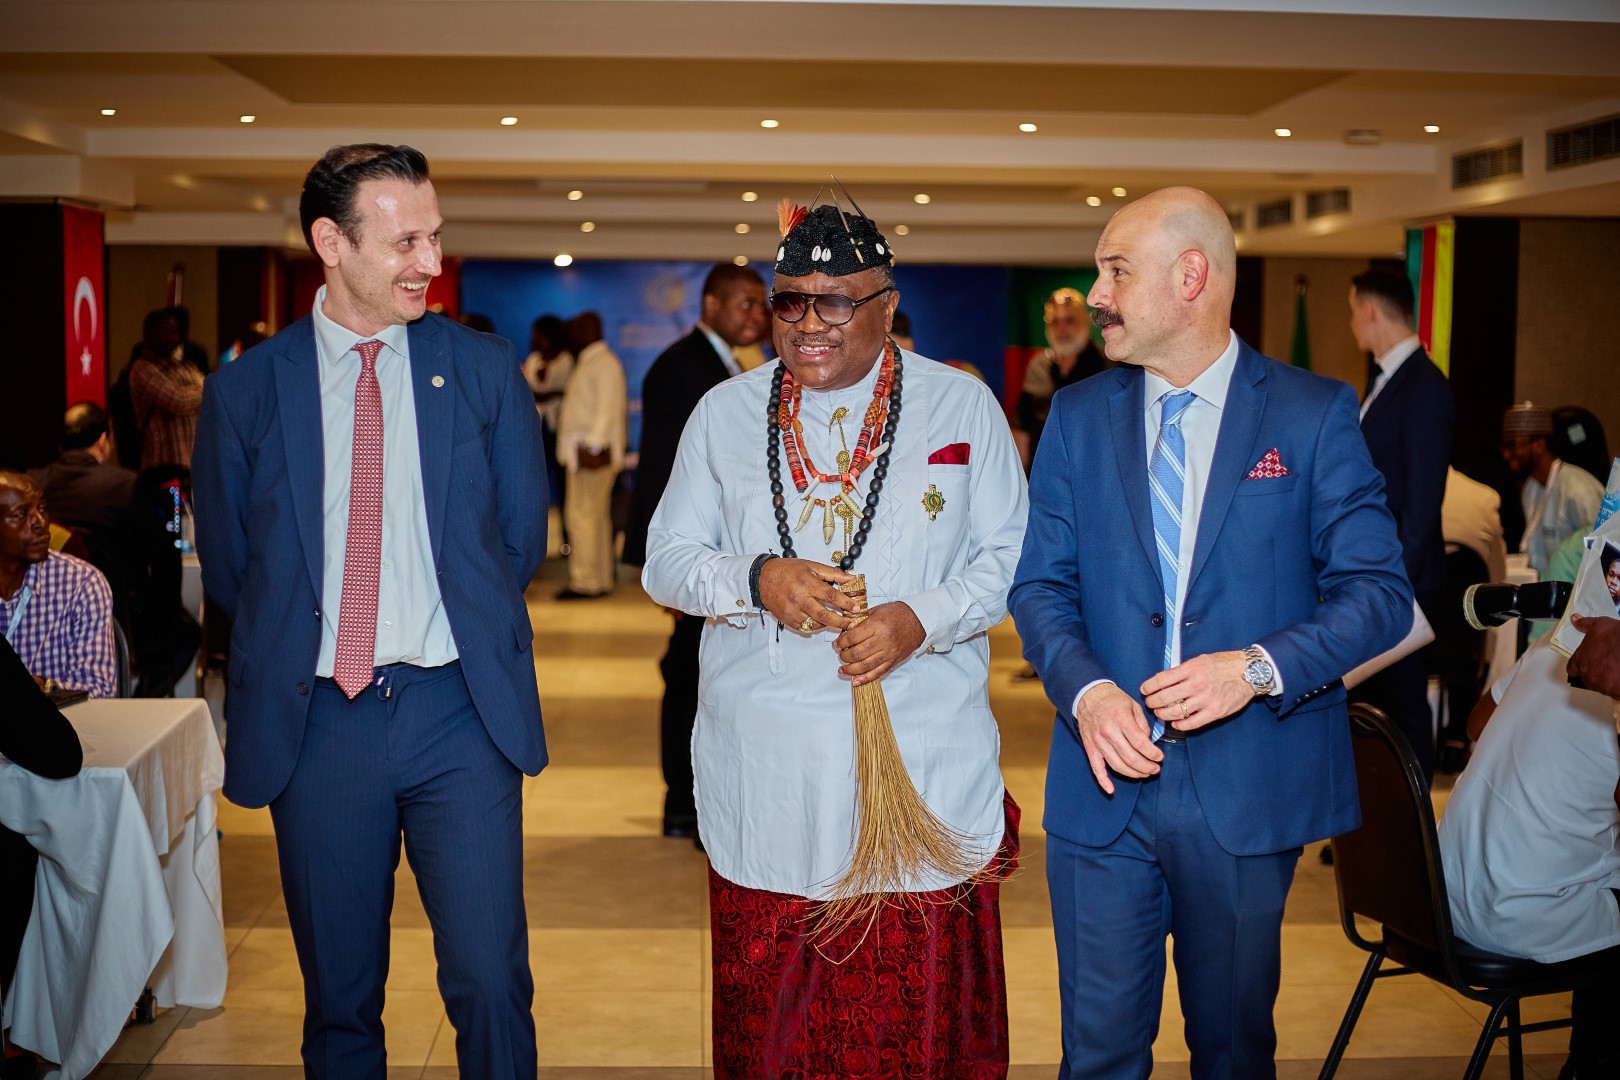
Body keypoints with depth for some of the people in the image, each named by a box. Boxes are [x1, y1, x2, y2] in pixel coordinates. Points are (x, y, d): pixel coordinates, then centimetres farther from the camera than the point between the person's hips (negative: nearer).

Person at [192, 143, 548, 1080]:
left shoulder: (486, 371, 3)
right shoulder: (246, 391, 2)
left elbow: (521, 538, 10)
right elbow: (226, 562, 10)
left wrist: (467, 643, 8)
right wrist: (296, 646, 7)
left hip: (459, 715, 0)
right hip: (314, 721, 1)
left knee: (492, 986, -2)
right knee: (339, 1000, 12)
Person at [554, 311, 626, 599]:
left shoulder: (604, 364, -10)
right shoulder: (587, 363, 22)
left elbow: (608, 409, -19)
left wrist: (594, 446, -24)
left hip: (594, 453, -10)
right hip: (581, 452, 10)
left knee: (583, 515, -11)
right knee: (595, 516, 11)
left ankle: (585, 582, -10)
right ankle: (601, 579, 16)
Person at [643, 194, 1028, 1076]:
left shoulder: (963, 407, 5)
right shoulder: (724, 413, 10)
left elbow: (1011, 557, 5)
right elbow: (666, 561, 10)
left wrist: (921, 619, -13)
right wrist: (756, 579, -10)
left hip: (922, 768, -1)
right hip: (764, 768, 2)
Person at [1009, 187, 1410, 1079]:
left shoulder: (1314, 413, -3)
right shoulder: (1078, 417, 6)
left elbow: (1380, 593, -5)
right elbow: (1041, 585, 5)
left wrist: (1260, 668, -21)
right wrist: (1085, 689, -15)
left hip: (1249, 791, -2)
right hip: (1104, 784, 2)